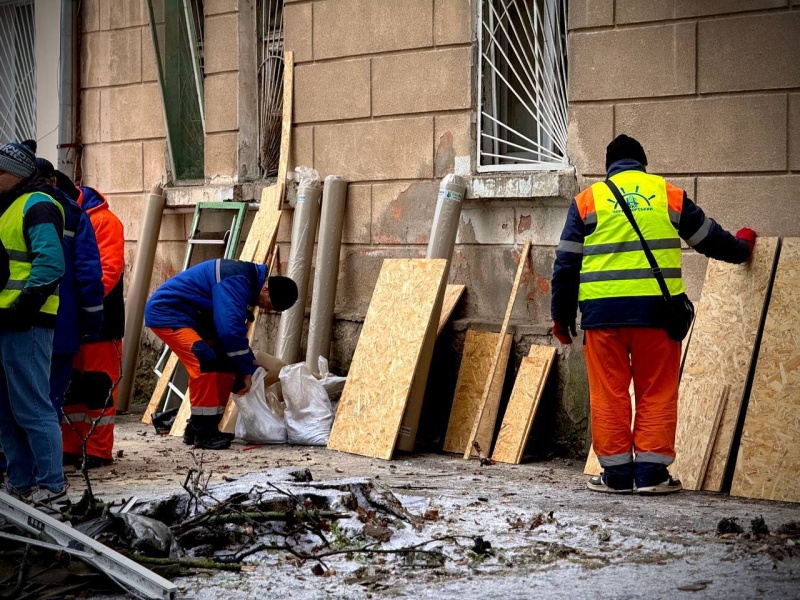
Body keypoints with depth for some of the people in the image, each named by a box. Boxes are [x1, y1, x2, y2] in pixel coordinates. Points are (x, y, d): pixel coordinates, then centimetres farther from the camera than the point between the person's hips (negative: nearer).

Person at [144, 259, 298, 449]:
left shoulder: (246, 282, 8)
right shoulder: (236, 281, -25)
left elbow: (235, 331, 16)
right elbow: (231, 330, -31)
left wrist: (247, 368, 12)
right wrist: (246, 370, -21)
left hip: (189, 317, 10)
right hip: (166, 312, -10)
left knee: (225, 365, 5)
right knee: (205, 361, -25)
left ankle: (195, 430, 12)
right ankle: (203, 434, -18)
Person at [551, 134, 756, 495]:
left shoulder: (588, 200, 9)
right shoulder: (669, 195, 10)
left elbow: (566, 264, 7)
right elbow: (709, 239, 21)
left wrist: (561, 316, 14)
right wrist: (741, 248, 41)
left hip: (602, 312, 0)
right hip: (655, 310, 0)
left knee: (609, 395, 6)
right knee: (656, 393, 8)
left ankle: (615, 473, 8)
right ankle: (651, 472, 6)